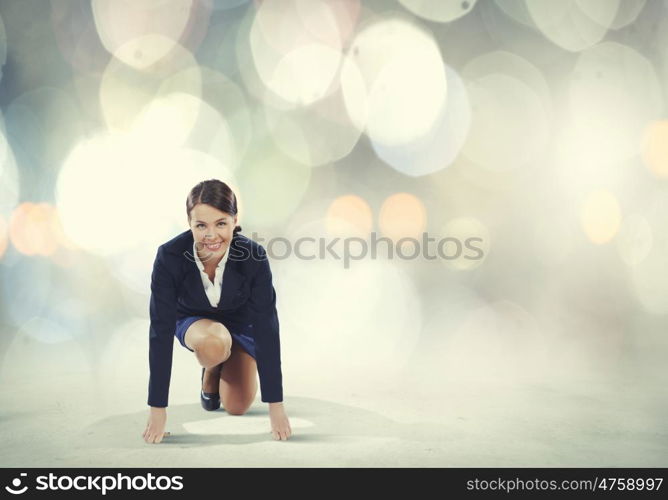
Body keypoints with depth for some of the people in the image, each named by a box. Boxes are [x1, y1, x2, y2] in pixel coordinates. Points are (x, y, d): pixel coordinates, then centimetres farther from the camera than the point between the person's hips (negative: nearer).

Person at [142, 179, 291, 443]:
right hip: (194, 321, -1)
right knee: (214, 343, -36)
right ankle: (209, 376, 2)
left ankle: (226, 365, 26)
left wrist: (276, 404, -31)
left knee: (237, 407, -8)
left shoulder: (254, 256, -34)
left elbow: (266, 327, -31)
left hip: (241, 322, 1)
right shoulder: (169, 256, -34)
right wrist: (157, 408, -31)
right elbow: (161, 329, -31)